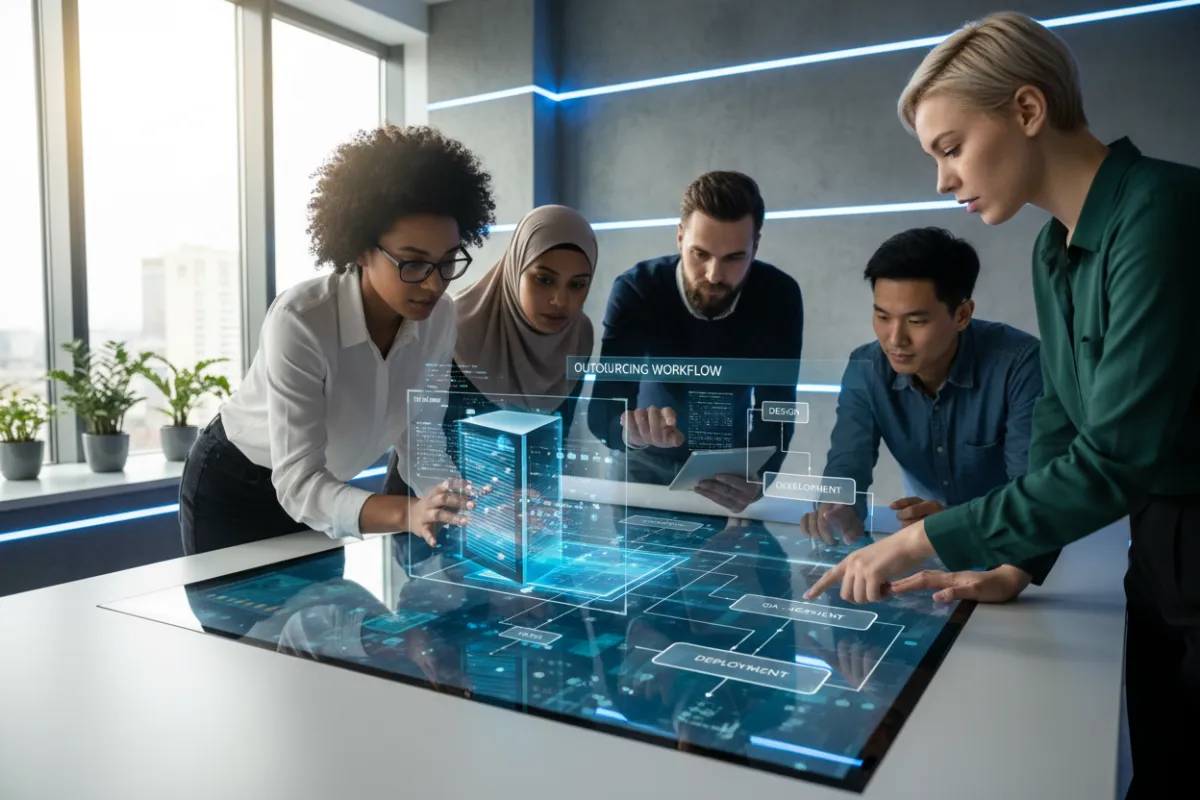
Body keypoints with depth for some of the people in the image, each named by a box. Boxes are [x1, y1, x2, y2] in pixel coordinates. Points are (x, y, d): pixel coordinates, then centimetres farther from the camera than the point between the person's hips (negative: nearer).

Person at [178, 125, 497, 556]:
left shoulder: (438, 319, -19)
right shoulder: (300, 321, -36)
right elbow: (297, 483, -38)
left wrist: (472, 498, -32)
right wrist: (407, 513, -55)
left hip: (320, 486, 5)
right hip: (232, 490, -5)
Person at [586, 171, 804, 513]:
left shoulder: (778, 295, -21)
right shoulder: (635, 290, -25)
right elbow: (603, 410, -32)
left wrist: (756, 478, -43)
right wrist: (631, 428, -56)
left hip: (729, 460, 1)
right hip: (649, 461, 0)